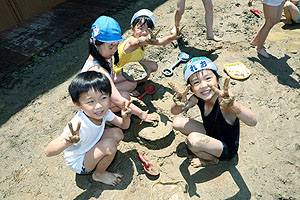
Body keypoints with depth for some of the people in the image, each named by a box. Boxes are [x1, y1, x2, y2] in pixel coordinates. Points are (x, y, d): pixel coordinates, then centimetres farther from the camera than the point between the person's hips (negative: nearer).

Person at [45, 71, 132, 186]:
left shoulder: (103, 111, -18)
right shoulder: (79, 126, -40)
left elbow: (124, 125, -5)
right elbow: (48, 152, -42)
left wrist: (126, 117, -28)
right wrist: (67, 142, -62)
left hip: (91, 146, 6)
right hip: (78, 163, -6)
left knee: (117, 134, -9)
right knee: (110, 145, -27)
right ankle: (99, 175, 1)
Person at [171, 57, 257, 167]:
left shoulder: (224, 100, -33)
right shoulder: (198, 98, -15)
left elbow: (252, 122, -45)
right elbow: (174, 112, -12)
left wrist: (233, 106, -65)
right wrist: (179, 105, -37)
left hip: (227, 149, -6)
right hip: (210, 134, 6)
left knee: (193, 139, -31)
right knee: (177, 122, -3)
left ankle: (212, 159, 2)